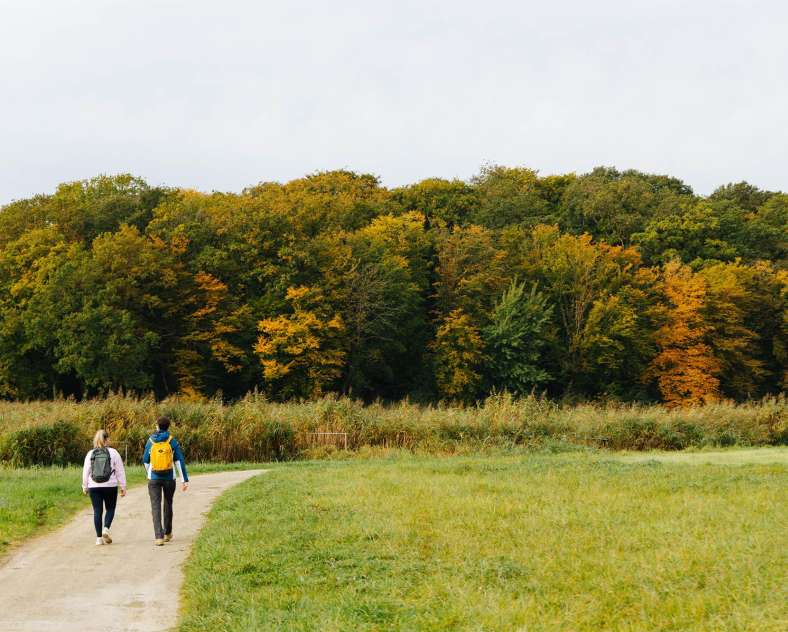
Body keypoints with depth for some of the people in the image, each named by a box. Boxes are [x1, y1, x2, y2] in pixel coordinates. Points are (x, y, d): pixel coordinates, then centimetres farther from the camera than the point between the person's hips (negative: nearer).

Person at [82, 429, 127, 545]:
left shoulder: (90, 454, 2)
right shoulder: (113, 453, -3)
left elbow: (86, 471, 5)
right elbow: (120, 471, -1)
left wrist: (85, 486, 16)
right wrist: (123, 486, 5)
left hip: (94, 487, 1)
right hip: (110, 486, -1)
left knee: (97, 511, 6)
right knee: (110, 509, 13)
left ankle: (99, 537, 5)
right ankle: (106, 528, -10)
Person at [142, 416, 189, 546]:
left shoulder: (151, 441, 2)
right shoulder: (172, 441, -3)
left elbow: (146, 460, 10)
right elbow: (179, 461, -7)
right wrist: (185, 479, -6)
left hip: (154, 478, 0)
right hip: (169, 478, 0)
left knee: (156, 506, -3)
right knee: (168, 504, 19)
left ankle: (159, 536, -17)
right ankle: (167, 533, 33)